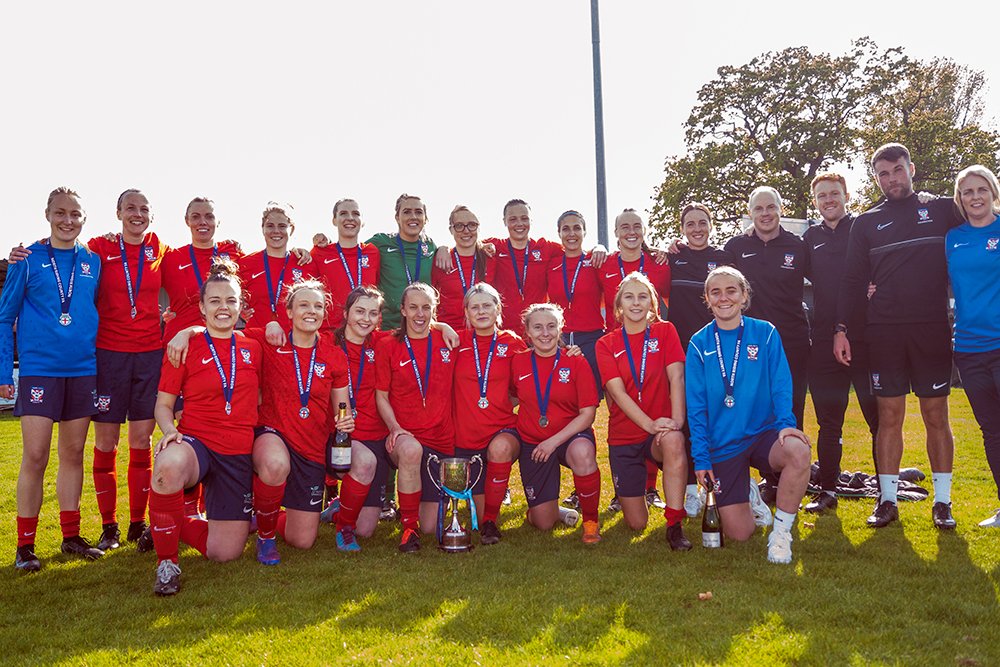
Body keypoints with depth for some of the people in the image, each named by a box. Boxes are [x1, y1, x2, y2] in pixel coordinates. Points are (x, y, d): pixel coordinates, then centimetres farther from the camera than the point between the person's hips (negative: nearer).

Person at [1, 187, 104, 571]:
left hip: (83, 369, 3)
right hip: (39, 369, -3)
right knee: (35, 457, -6)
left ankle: (71, 535, 20)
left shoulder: (93, 262, 8)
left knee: (73, 455, 10)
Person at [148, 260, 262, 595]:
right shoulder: (185, 348, 0)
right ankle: (167, 561, -21)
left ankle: (173, 524, 32)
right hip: (195, 442, -3)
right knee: (169, 465, -43)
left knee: (225, 553, 0)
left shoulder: (252, 348, 8)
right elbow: (163, 404, 0)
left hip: (238, 454, 3)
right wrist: (169, 430, -18)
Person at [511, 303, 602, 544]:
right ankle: (561, 511, 39)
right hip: (532, 442, 2)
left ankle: (591, 521, -15)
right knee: (543, 523, -2)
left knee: (583, 453, -40)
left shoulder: (576, 363, -8)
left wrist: (554, 441, -18)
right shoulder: (518, 363, -2)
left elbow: (588, 413, -11)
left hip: (571, 436, -2)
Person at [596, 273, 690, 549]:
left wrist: (677, 420, -27)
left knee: (673, 440, -39)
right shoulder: (607, 344, -1)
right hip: (624, 435, 1)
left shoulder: (665, 332, 1)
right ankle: (638, 483, 35)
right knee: (637, 523, 0)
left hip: (661, 431, 0)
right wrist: (650, 424, -25)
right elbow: (618, 392, -11)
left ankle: (674, 526, -24)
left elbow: (676, 377, -11)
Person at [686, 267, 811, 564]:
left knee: (798, 451, -35)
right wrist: (700, 456, -6)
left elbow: (781, 385, -5)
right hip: (722, 446, 0)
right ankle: (748, 493, 34)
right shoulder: (699, 344, 0)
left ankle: (781, 533, -13)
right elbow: (696, 406, 0)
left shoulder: (765, 334, -1)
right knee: (739, 534, -2)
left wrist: (785, 423, -23)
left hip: (762, 433, 0)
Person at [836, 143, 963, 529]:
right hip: (884, 333, 1)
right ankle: (887, 500, 10)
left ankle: (942, 502, 12)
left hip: (933, 330, -1)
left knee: (936, 416, 3)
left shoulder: (943, 210, 8)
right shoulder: (867, 223, 10)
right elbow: (853, 279, 9)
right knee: (889, 417, 3)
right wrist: (842, 328, 0)